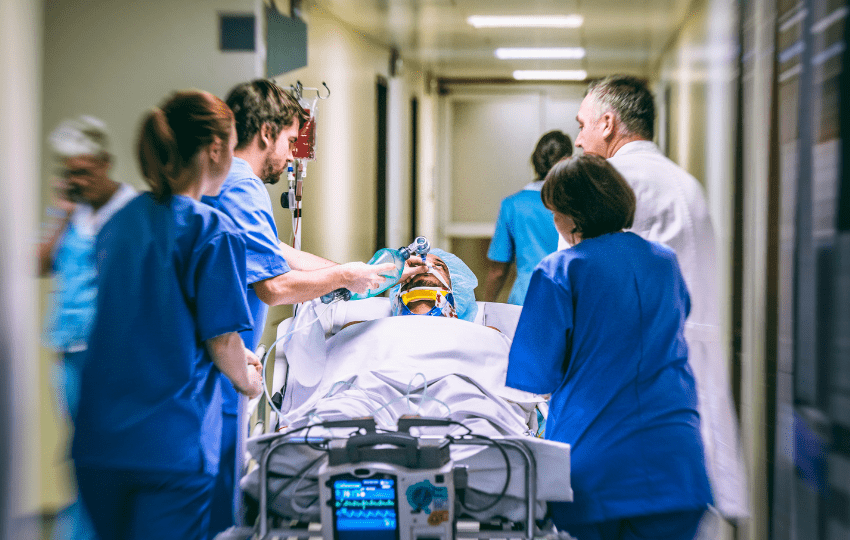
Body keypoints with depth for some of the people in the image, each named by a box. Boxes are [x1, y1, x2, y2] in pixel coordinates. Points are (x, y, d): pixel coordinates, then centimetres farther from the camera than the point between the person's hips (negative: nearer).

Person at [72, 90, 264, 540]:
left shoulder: (119, 222, 10)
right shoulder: (212, 229, -11)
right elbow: (221, 339, -10)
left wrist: (235, 357, 26)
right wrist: (248, 380, 13)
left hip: (97, 439, 6)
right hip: (170, 446, -6)